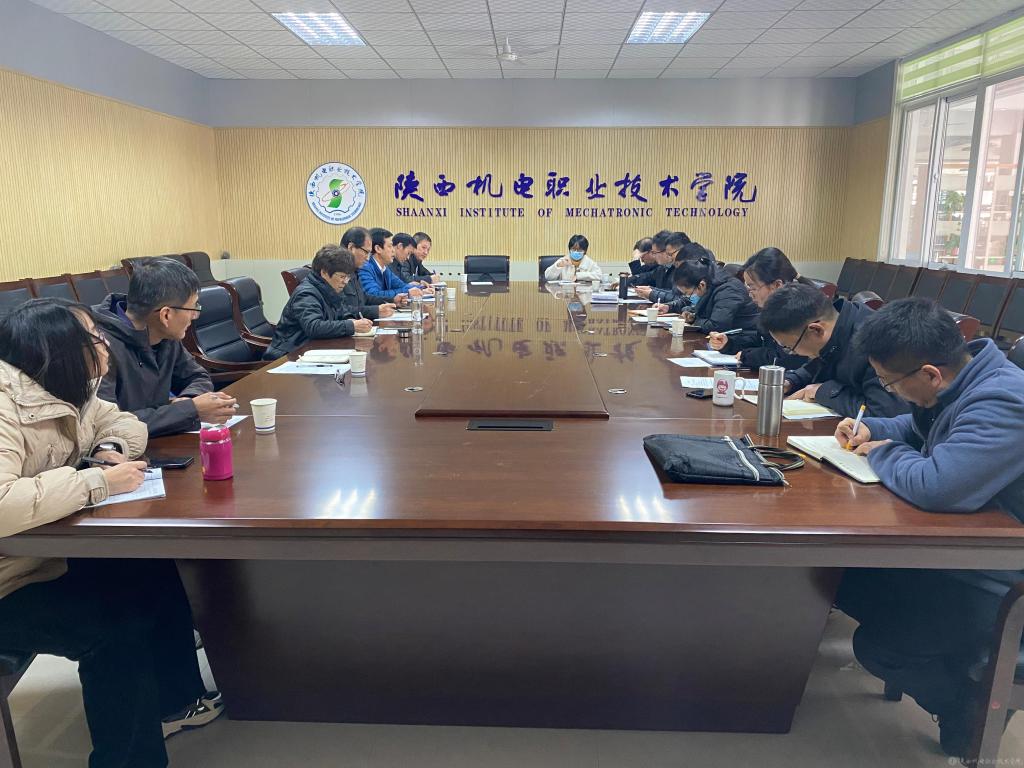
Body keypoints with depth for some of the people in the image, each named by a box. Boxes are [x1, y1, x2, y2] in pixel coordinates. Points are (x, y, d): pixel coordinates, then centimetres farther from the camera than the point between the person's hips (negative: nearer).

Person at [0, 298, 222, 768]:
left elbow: (121, 422, 13)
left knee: (157, 572, -1)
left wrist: (110, 449, -9)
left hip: (48, 554, 9)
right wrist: (98, 481, -34)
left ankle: (174, 702, 20)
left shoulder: (64, 392, -1)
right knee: (118, 624, -22)